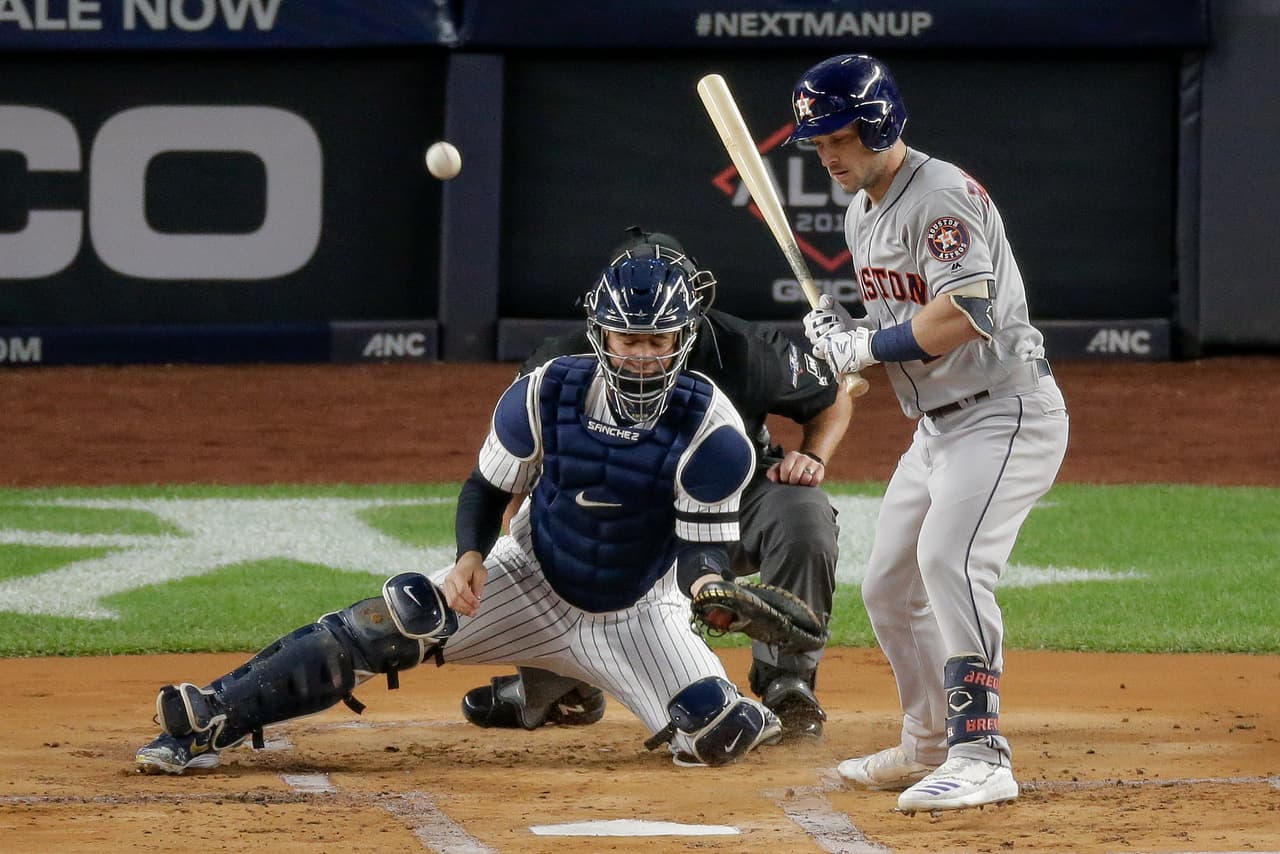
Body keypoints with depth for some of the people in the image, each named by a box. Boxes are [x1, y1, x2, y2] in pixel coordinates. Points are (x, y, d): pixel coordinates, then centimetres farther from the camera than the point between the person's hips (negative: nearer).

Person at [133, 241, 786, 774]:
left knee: (719, 737, -20)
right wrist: (470, 556, -23)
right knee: (394, 622, -22)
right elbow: (487, 487, -3)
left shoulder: (707, 426, -22)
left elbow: (706, 543, -21)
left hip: (634, 617, 0)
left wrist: (710, 584, -45)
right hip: (527, 583, 1)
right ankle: (208, 720, -22)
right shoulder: (549, 394, -16)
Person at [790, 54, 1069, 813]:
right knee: (890, 586, 14)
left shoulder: (943, 195, -18)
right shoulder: (862, 213, 12)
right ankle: (929, 746, 30)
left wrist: (866, 345, -20)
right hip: (938, 425, 10)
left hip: (1006, 413, -10)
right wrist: (841, 331, 1)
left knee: (951, 560, -27)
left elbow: (964, 314, -30)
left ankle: (981, 757, -31)